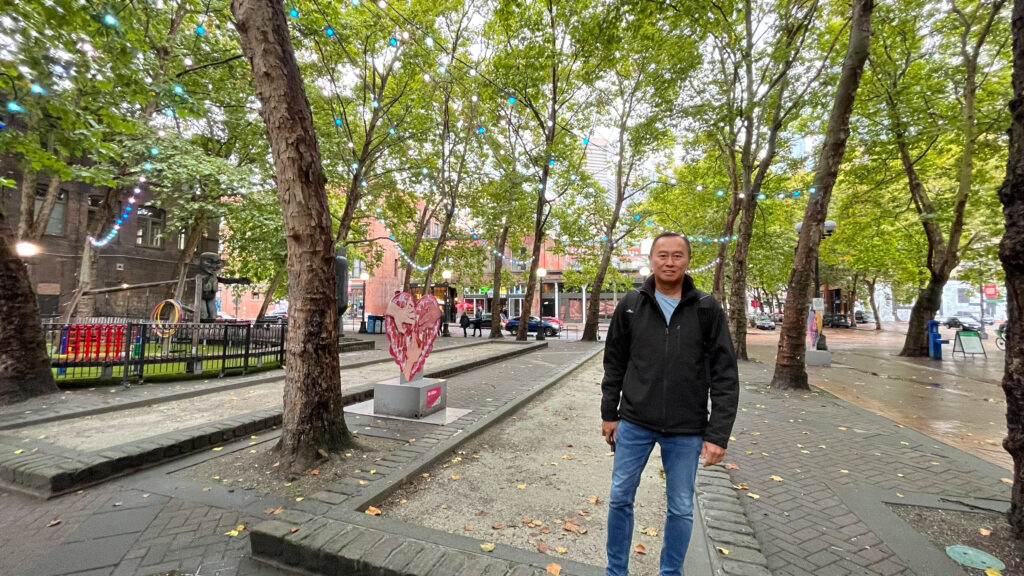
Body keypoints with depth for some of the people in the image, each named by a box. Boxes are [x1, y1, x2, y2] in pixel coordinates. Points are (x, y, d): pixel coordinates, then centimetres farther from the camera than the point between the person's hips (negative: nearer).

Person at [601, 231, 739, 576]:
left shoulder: (707, 310, -5)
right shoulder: (631, 305, -2)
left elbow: (725, 376, -5)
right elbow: (614, 364, 5)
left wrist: (718, 434, -8)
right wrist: (609, 413, 6)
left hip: (686, 430, 0)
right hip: (634, 424, 1)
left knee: (681, 509, 13)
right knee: (620, 499, 11)